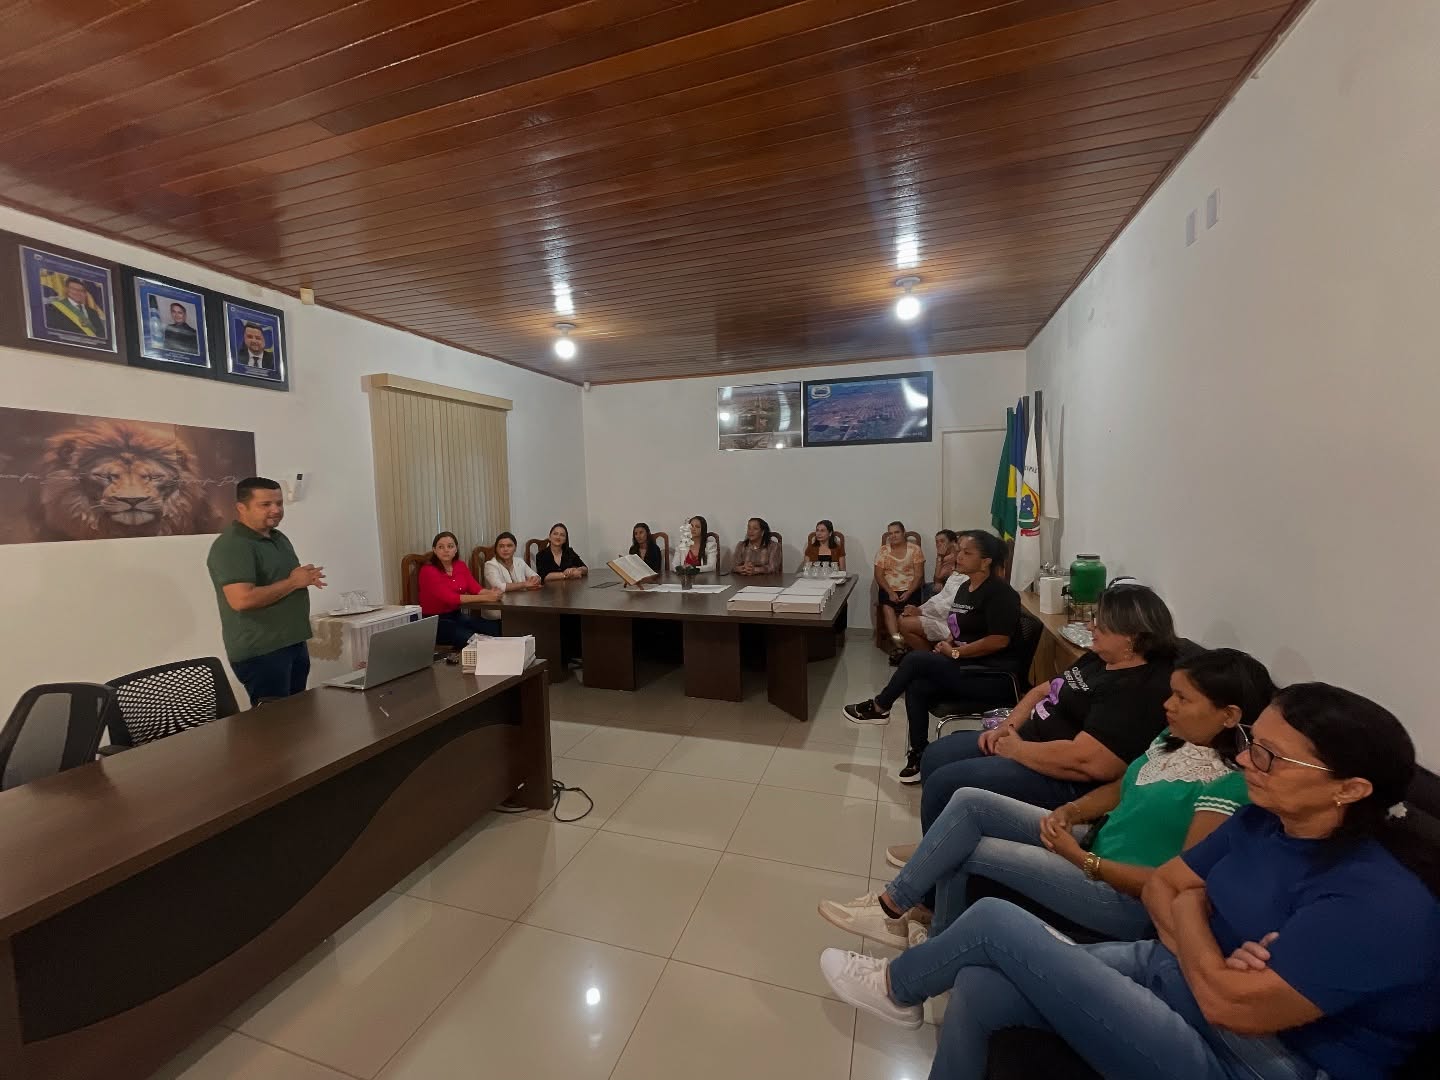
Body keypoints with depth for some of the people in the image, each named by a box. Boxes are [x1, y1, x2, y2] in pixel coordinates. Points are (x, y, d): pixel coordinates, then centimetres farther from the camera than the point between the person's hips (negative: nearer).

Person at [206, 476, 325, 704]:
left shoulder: (279, 538, 12)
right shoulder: (231, 546, -16)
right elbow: (242, 599, -28)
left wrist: (306, 578, 2)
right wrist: (293, 582, -18)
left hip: (294, 643, 9)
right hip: (260, 651, -9)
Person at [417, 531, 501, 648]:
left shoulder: (460, 565, 5)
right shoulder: (428, 571, -15)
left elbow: (475, 588, -4)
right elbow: (449, 597, -24)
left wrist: (490, 592, -28)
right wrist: (485, 597, -31)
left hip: (457, 615, 6)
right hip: (435, 621, -6)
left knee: (498, 629, -14)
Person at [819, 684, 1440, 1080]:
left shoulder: (1379, 901, -27)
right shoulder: (1264, 820, -1)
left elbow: (1230, 1005, -27)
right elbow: (1160, 885, 7)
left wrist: (1189, 910, -8)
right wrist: (1198, 945, -14)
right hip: (1174, 972, 7)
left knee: (996, 921, -14)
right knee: (978, 989, -11)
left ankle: (898, 988, 17)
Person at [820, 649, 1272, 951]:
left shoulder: (1230, 784, -21)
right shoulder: (1173, 740, 4)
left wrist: (1084, 861, -21)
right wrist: (1069, 812, -3)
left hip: (1126, 899, -8)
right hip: (1092, 841, 8)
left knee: (966, 852, -15)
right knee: (970, 802, -7)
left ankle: (895, 907, 9)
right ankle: (900, 903, 3)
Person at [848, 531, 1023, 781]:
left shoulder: (1000, 593, -15)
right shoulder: (964, 587, 11)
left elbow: (1000, 640, -23)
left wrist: (955, 652, -17)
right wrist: (947, 643, 1)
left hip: (994, 676, -8)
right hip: (969, 667, 8)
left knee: (916, 658, -19)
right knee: (917, 687, -16)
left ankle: (878, 708, 3)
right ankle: (919, 754, -2)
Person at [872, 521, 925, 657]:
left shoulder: (915, 549, 2)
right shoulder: (882, 550, 6)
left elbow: (919, 575, -2)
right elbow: (879, 575, 2)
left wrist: (908, 593, -15)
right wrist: (890, 592, -12)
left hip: (910, 589, -1)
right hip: (889, 589, 1)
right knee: (887, 608, -29)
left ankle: (897, 645, -26)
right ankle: (898, 643, -35)